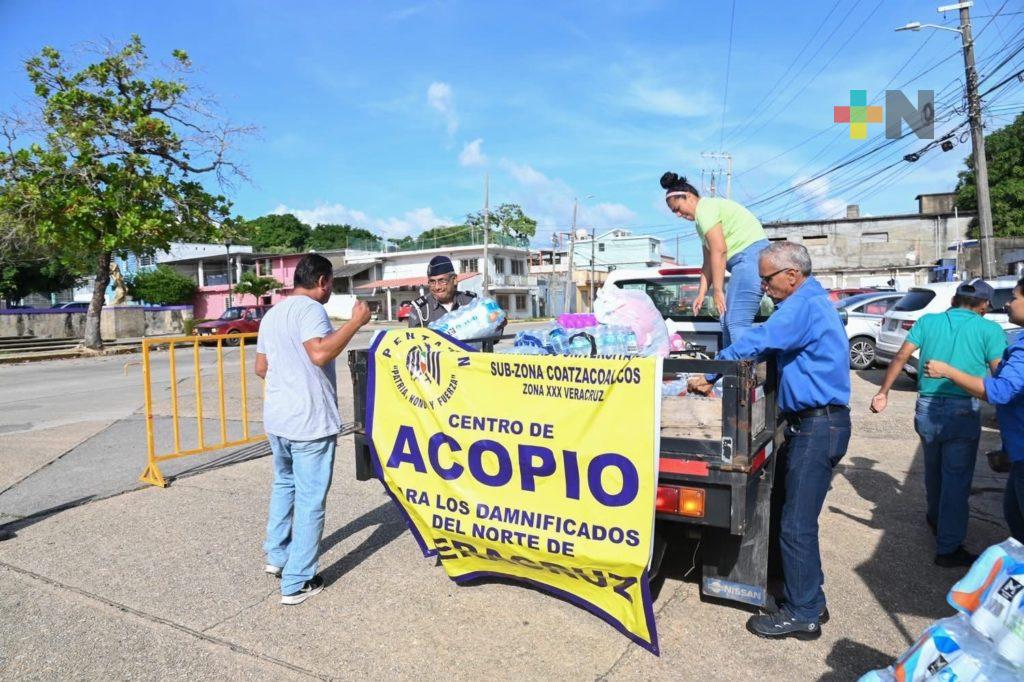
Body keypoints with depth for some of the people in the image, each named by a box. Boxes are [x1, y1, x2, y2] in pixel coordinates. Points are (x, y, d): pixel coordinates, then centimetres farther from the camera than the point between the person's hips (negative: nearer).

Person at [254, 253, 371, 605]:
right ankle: (297, 583, 7)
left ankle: (276, 555, 35)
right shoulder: (309, 308, -13)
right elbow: (320, 353, -29)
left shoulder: (272, 313, 15)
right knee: (310, 499, 0)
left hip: (276, 417, 9)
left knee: (284, 484, 27)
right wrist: (356, 322, -21)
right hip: (310, 420, -9)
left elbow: (261, 367, 20)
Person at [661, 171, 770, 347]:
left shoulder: (705, 208, -8)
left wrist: (718, 290, -14)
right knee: (728, 321, 12)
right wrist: (701, 293, 18)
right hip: (746, 261, 11)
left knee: (736, 324, -15)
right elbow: (709, 261, 22)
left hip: (751, 255, -11)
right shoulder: (703, 215, 23)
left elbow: (719, 252, -16)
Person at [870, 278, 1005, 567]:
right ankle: (948, 548, 10)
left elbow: (900, 357, 1)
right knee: (956, 479, 4)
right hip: (963, 412, -3)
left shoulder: (928, 321, 6)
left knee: (933, 470, 24)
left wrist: (883, 392, 6)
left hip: (926, 409, 4)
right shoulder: (990, 330, -2)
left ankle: (935, 518, 46)